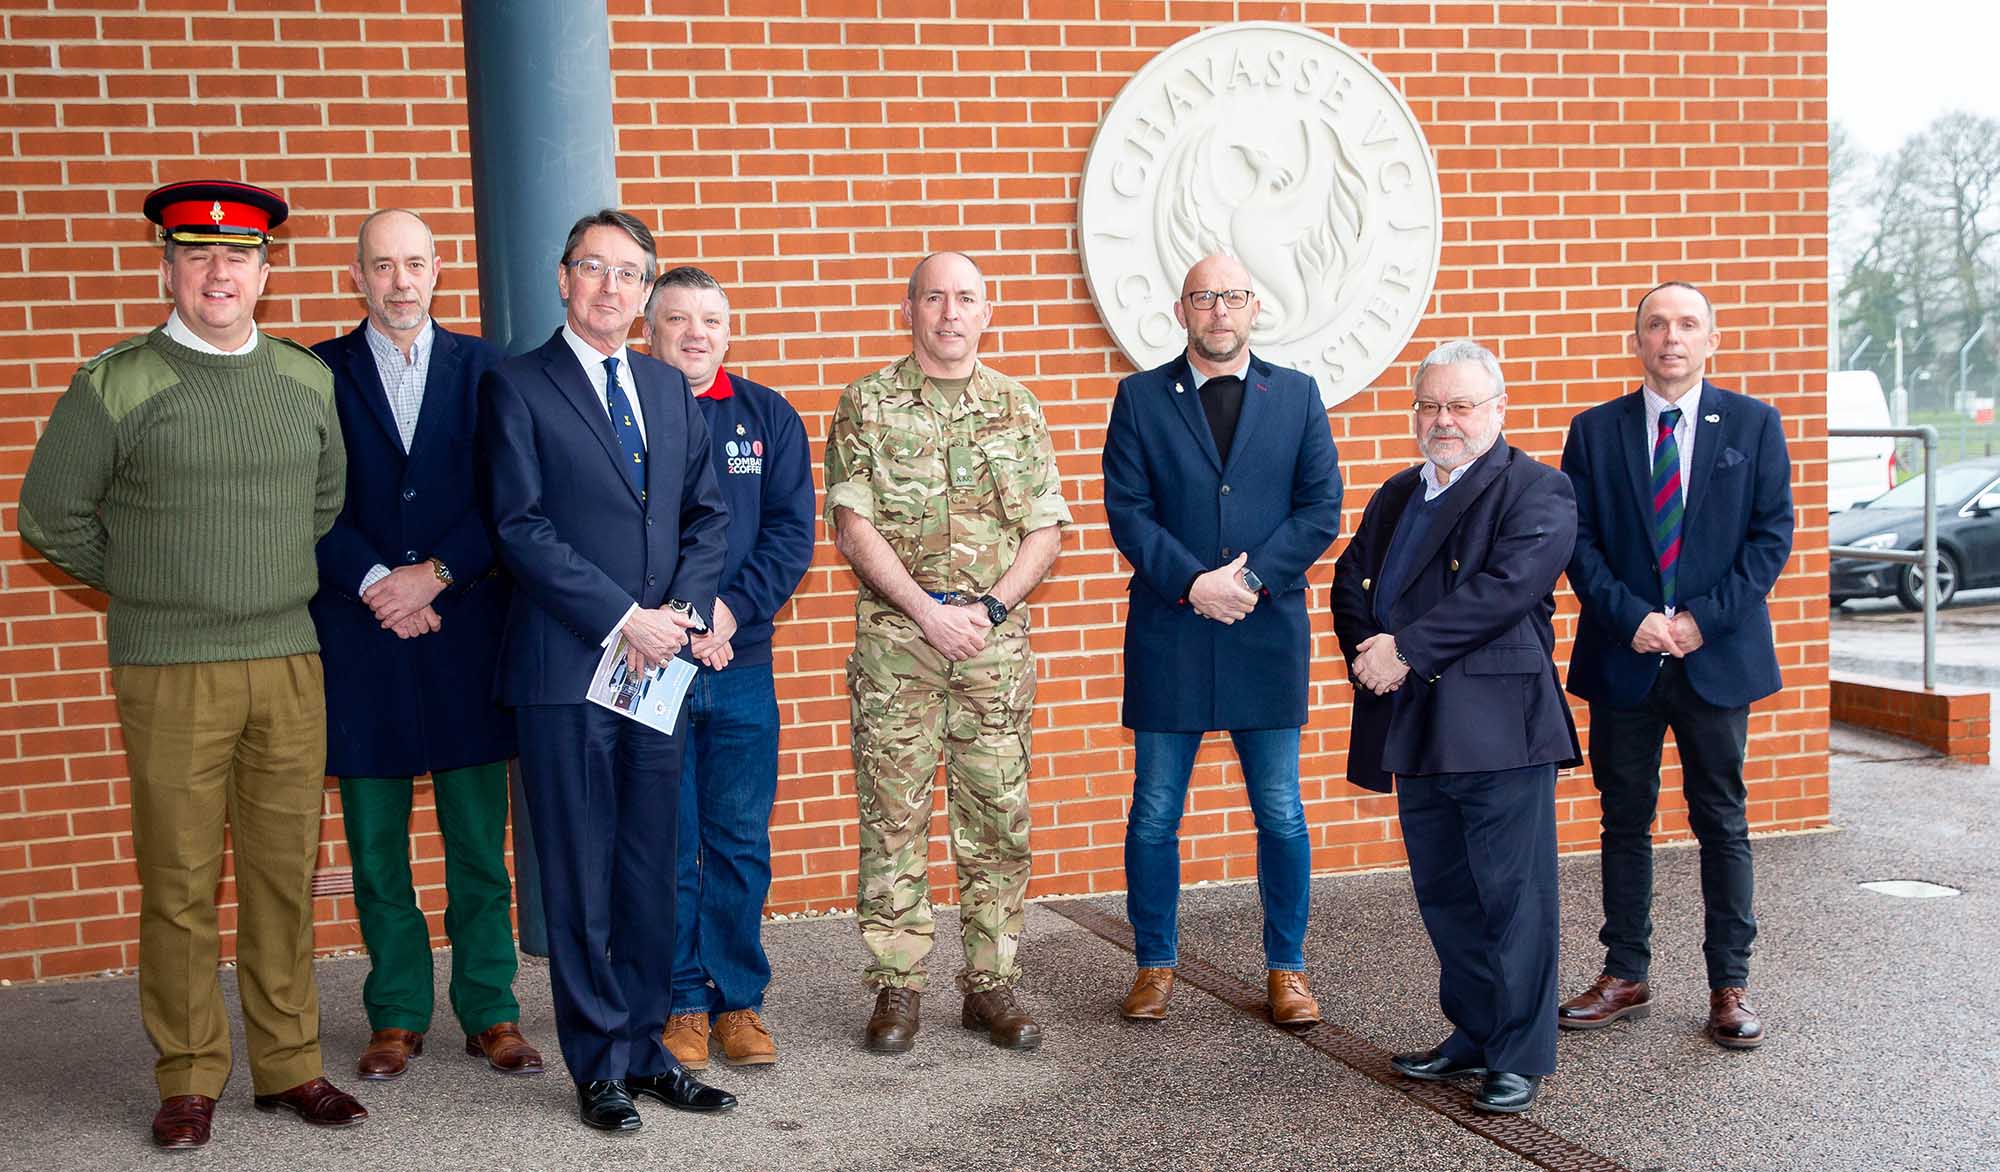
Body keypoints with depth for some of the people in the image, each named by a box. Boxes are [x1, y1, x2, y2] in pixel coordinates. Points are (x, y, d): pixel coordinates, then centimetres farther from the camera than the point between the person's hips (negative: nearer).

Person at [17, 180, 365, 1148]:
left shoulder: (308, 379, 8)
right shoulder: (116, 384, -4)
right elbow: (50, 514, 4)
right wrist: (146, 589, 8)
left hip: (289, 663, 3)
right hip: (168, 672, -3)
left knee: (285, 872, 8)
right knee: (179, 884, 3)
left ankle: (290, 1065, 20)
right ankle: (188, 1079, 16)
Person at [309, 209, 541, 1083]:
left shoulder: (483, 368, 6)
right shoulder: (320, 373, 5)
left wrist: (435, 575, -10)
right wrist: (375, 583, -13)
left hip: (465, 628, 0)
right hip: (360, 635, 0)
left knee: (479, 843, 5)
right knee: (377, 848, 8)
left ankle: (490, 1012, 16)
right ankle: (397, 1016, 21)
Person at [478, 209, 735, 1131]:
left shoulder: (669, 389, 15)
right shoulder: (516, 388, -2)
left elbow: (705, 513, 13)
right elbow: (522, 528, -10)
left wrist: (682, 611, -4)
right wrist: (624, 619, -14)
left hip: (659, 663, 5)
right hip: (567, 669, -5)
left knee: (651, 870, 11)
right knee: (580, 879, 3)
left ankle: (645, 1047, 22)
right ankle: (600, 1063, 15)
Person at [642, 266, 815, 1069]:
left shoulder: (767, 417, 9)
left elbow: (792, 531, 3)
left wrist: (731, 610, -11)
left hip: (741, 663, 2)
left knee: (741, 844, 8)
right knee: (666, 846, 4)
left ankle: (738, 998, 21)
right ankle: (681, 1003, 17)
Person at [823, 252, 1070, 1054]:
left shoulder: (1016, 409, 10)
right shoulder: (867, 404, 3)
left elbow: (1046, 530, 6)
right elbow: (852, 524, -4)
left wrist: (988, 609, -7)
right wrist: (928, 611, -11)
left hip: (995, 640, 2)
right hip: (895, 636, -2)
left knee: (999, 815, 4)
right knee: (893, 815, 1)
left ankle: (991, 984, 15)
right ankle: (897, 987, 11)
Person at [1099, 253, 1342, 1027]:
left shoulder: (1296, 396, 8)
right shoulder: (1140, 398, 5)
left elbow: (1321, 507, 1)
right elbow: (1126, 510, -3)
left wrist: (1252, 579, -12)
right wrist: (1193, 583, -15)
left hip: (1268, 636, 1)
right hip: (1168, 638, -1)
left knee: (1281, 815, 6)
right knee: (1154, 814, 6)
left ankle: (1286, 969, 21)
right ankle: (1155, 965, 21)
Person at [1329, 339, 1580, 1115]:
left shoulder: (1537, 493, -4)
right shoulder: (1395, 496, 19)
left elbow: (1507, 587, -18)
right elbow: (1351, 581, 14)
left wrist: (1405, 650, -18)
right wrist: (1369, 653, -6)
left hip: (1497, 727, -7)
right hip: (1417, 730, 7)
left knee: (1512, 897, 0)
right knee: (1444, 898, 15)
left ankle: (1520, 1057, 11)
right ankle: (1473, 1036, 29)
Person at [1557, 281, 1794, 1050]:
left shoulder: (1753, 424, 3)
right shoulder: (1595, 431, 4)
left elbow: (1772, 534, -2)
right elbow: (1578, 541, 0)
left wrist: (1703, 618, -12)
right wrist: (1631, 617, -13)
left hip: (1718, 659, -1)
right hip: (1623, 660, 1)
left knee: (1722, 823, 7)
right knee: (1624, 821, 9)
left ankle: (1729, 986, 16)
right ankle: (1625, 977, 20)